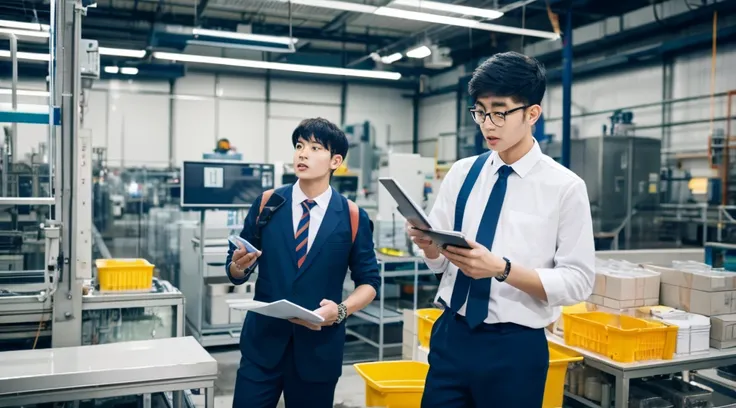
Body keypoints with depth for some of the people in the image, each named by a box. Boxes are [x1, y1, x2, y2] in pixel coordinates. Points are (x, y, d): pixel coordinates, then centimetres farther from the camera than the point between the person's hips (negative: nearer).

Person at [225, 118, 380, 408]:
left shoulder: (353, 218, -3)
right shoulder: (267, 205, 1)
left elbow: (369, 281, 2)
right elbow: (235, 272, 6)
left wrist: (341, 310, -15)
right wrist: (239, 265, -16)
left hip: (319, 348, 0)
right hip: (262, 343, 1)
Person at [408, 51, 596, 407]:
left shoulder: (565, 187, -8)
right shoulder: (461, 173, 3)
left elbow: (578, 281, -10)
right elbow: (439, 261, 6)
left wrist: (501, 268, -23)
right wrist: (427, 243, -16)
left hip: (515, 349, -3)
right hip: (450, 337, 3)